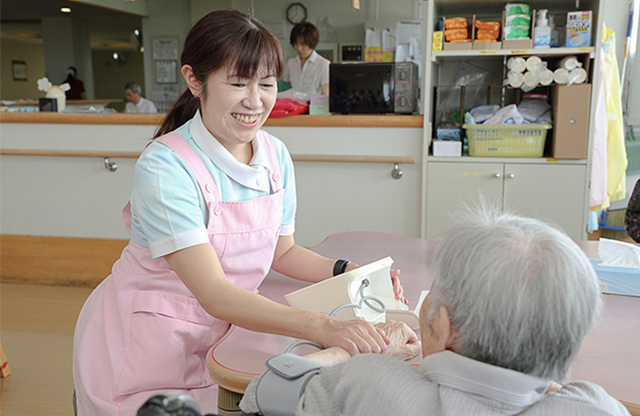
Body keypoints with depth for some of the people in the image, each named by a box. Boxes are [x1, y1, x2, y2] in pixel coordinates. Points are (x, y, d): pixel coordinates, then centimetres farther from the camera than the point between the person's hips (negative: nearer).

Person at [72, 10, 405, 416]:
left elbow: (281, 250, 7)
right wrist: (323, 327, -43)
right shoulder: (164, 167, -25)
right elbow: (214, 294, -33)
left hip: (212, 341, 5)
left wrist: (349, 272, -9)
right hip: (142, 348, -5)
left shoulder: (275, 155, -6)